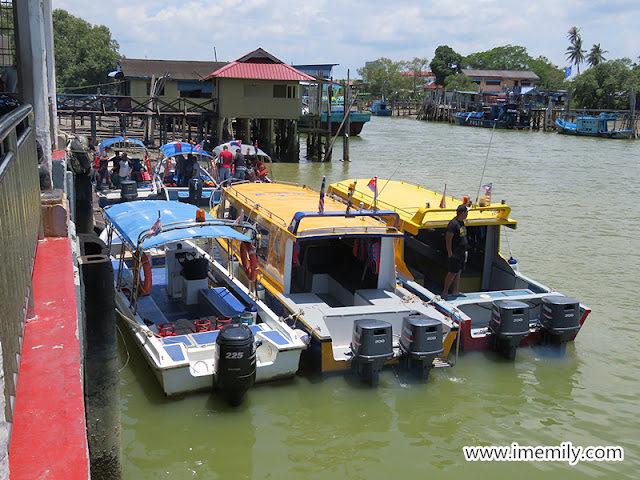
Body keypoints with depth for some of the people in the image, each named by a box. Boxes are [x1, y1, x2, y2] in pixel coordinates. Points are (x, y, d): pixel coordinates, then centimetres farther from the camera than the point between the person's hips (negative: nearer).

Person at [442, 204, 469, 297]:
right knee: (452, 273, -3)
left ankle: (455, 291, 20)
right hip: (455, 253, -9)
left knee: (458, 272, 13)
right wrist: (450, 253, -19)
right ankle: (445, 292, 7)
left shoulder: (462, 222, 12)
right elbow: (448, 239, -19)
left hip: (462, 253, 9)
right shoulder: (453, 223, -18)